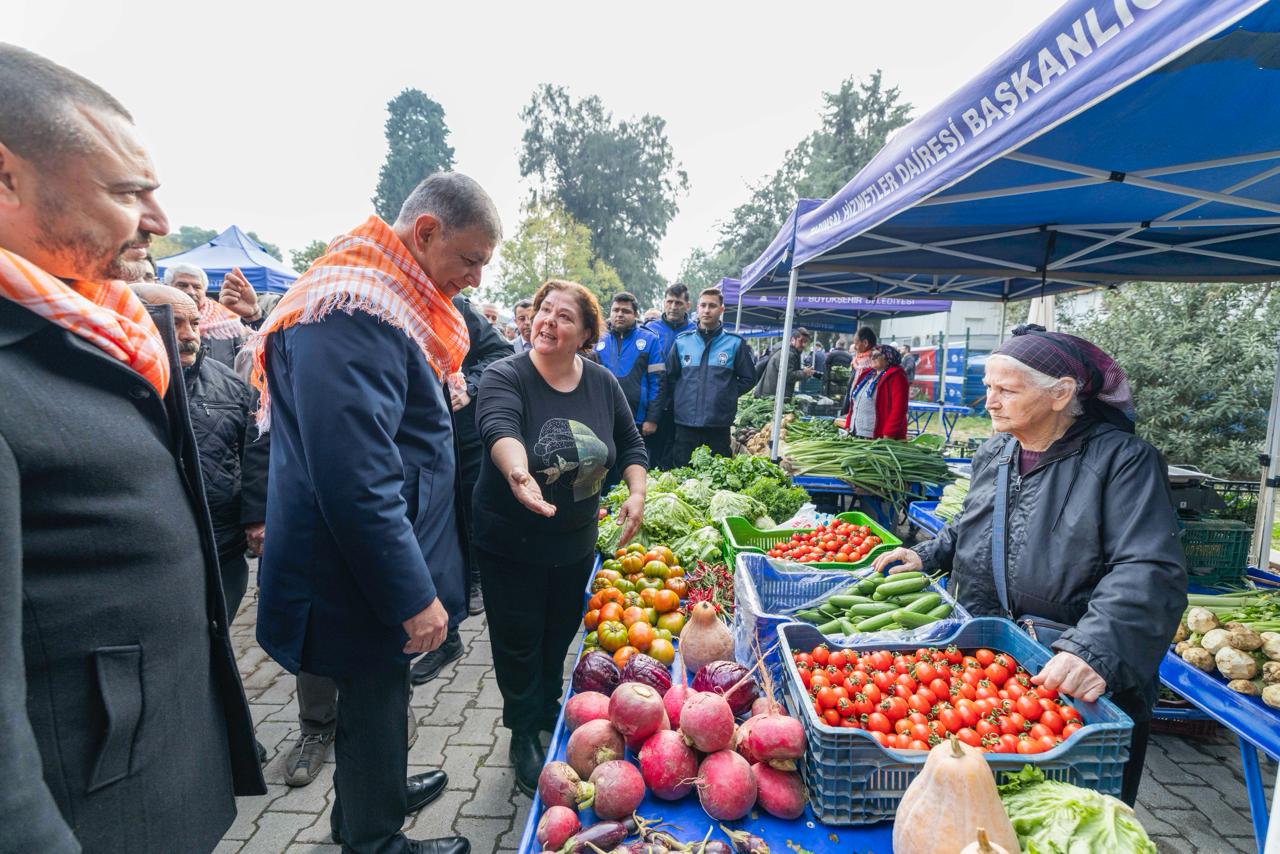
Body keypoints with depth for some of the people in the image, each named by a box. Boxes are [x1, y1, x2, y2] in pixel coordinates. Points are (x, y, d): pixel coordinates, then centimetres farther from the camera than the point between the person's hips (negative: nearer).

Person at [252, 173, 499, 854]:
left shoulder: (383, 300, 9)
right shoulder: (353, 312, -25)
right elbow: (357, 481, -30)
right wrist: (415, 596, -24)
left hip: (379, 563, 10)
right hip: (365, 576, -10)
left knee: (376, 693, 26)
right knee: (375, 700, 11)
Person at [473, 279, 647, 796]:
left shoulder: (603, 384, -3)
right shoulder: (505, 377, -16)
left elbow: (630, 444, 7)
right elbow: (500, 429, -37)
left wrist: (637, 493, -8)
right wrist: (518, 473, -56)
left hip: (576, 543, 4)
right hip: (510, 545, -3)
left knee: (560, 636, 20)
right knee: (519, 643, 10)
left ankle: (550, 711, 46)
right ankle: (524, 736, 33)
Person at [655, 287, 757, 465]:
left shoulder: (735, 343, 1)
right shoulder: (682, 341, 6)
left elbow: (748, 379, 6)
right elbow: (670, 377, 11)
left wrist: (726, 394, -2)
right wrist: (673, 404, 3)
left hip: (719, 424, -1)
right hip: (685, 423, 2)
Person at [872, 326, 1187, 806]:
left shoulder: (1123, 460, -14)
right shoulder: (993, 454, 6)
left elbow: (1149, 573, -24)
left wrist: (1093, 652, -37)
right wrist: (927, 556, 6)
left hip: (1083, 691, -5)